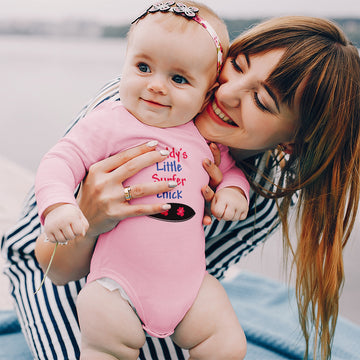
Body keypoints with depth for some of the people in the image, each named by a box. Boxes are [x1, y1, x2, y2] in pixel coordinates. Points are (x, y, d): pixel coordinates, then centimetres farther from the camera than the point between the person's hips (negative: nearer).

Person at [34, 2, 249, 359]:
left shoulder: (205, 136, 6)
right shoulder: (110, 123, -8)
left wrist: (233, 189, -1)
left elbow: (230, 167, 22)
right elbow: (61, 160, -11)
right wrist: (57, 205, -31)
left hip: (190, 280, 4)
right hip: (118, 282, -3)